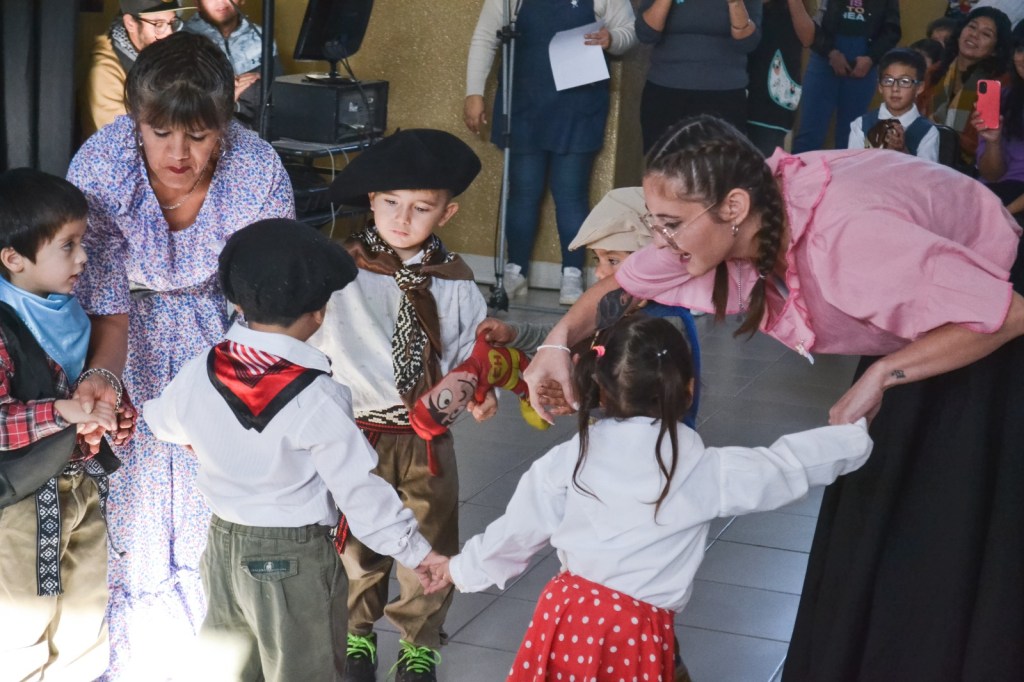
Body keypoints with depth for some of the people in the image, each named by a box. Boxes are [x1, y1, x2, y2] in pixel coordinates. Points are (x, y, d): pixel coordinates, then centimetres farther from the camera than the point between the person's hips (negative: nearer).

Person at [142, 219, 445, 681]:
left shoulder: (199, 372, -9)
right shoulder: (318, 399, -24)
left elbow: (163, 423, 13)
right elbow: (359, 491, -20)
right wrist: (417, 552, -9)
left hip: (224, 545, 5)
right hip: (293, 560, -5)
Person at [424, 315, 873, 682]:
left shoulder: (570, 458, 0)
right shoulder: (705, 470, -4)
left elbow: (517, 529, 9)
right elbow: (787, 465, 7)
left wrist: (465, 568, 27)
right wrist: (855, 433, 22)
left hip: (568, 614, 2)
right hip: (638, 634, -2)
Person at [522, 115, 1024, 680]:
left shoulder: (850, 233, -40)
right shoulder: (737, 219, -18)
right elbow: (630, 282, -1)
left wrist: (881, 376, -32)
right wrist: (561, 339, -17)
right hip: (916, 328, 7)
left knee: (952, 552, -3)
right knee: (864, 534, 11)